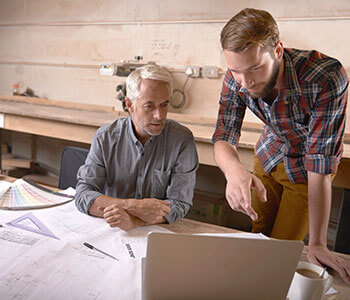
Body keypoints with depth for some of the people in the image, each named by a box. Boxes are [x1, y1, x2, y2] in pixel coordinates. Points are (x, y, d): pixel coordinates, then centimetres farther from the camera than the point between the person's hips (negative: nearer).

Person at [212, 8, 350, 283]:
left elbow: (319, 163, -35)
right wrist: (234, 170, -49)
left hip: (305, 167, -3)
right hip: (270, 155, 4)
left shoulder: (327, 78, -38)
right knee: (258, 233, 17)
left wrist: (317, 244, -30)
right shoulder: (237, 78, -24)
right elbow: (224, 137, -23)